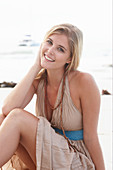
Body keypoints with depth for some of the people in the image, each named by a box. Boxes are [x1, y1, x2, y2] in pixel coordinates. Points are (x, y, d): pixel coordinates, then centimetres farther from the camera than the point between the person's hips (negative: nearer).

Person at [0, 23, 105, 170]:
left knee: (16, 118, -23)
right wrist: (35, 67, -16)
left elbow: (90, 137, -12)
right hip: (47, 155, 5)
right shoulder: (38, 80, -3)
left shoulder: (83, 81, -18)